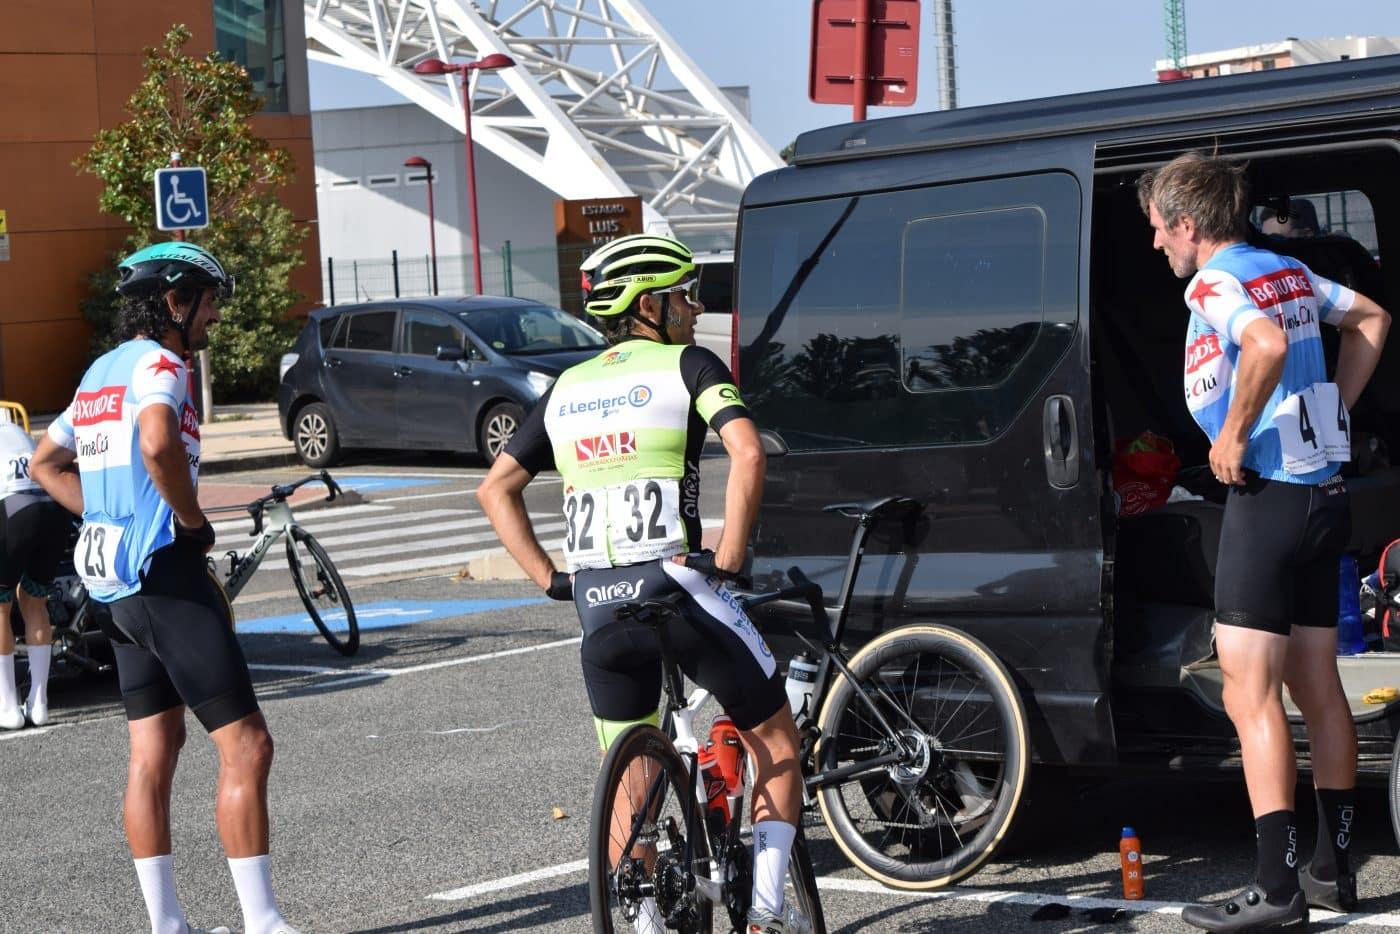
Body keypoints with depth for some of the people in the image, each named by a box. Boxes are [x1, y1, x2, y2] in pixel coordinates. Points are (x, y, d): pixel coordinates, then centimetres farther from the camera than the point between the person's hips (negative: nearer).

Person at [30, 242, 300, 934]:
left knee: (154, 751, 12)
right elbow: (158, 443, -31)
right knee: (246, 747, -9)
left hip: (116, 582, 10)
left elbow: (46, 464, 26)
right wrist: (193, 520, -16)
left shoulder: (103, 370, 18)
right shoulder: (159, 363, -11)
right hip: (166, 572, -10)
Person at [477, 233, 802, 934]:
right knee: (775, 740, 11)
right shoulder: (688, 365, 2)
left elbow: (496, 489, 17)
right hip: (675, 581, -5)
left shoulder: (566, 389, 18)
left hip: (595, 602, 5)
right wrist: (728, 559, -10)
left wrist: (551, 579, 14)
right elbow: (748, 452, -15)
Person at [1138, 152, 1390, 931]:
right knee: (1317, 685, 15)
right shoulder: (1290, 273, 13)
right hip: (1325, 490, 9)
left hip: (1268, 490, -9)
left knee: (1251, 694, -7)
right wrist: (1335, 412, 22)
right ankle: (1333, 868, 21)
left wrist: (1232, 436, -22)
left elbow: (1267, 344, -34)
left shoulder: (1216, 283, -13)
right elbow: (1371, 318, 28)